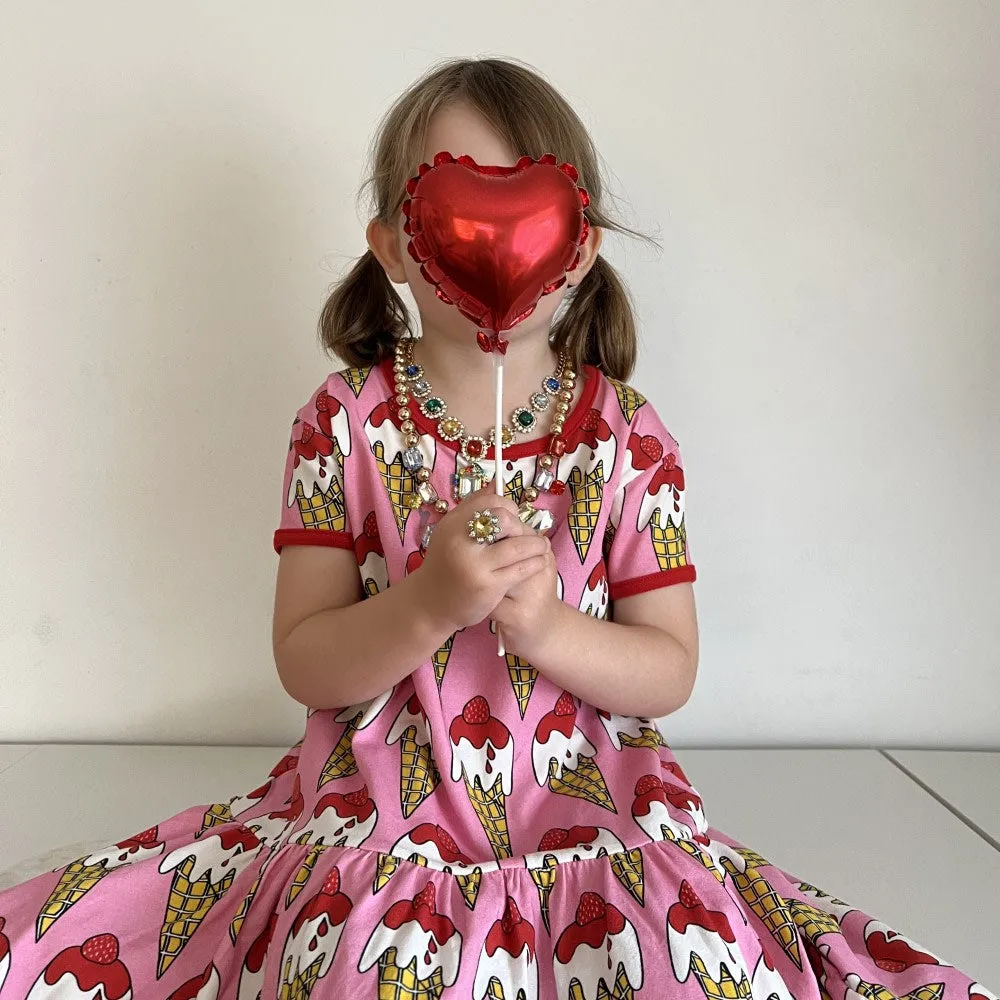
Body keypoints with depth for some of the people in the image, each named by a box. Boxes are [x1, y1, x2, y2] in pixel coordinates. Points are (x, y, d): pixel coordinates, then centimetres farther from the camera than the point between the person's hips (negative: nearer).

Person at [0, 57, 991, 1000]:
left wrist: (548, 624, -23)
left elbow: (671, 671, -3)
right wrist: (430, 605, -26)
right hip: (380, 809, 0)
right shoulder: (344, 423, -4)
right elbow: (302, 663, -7)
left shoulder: (628, 436, -3)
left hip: (585, 810, 1)